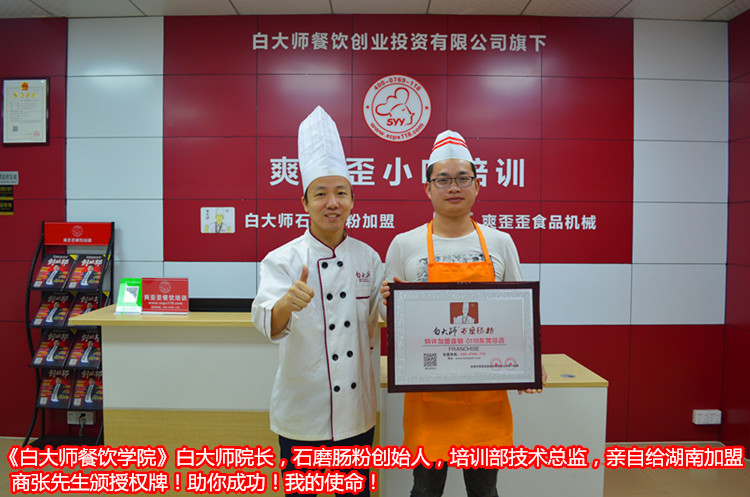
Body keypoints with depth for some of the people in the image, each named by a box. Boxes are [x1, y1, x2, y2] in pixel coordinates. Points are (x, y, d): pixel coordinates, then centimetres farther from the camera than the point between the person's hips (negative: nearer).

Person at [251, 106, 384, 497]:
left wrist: (390, 303, -9)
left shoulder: (368, 257, 0)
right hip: (302, 410, -3)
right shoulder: (282, 260, -11)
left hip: (356, 411, 3)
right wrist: (288, 303, -46)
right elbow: (267, 322, -27)